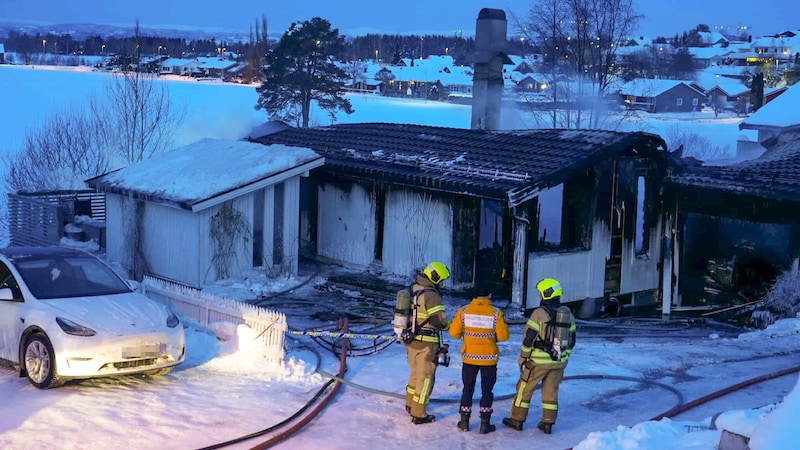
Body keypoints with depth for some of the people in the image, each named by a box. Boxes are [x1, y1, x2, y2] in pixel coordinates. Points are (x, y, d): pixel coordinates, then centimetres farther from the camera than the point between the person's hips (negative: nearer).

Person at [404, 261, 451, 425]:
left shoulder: (412, 290, 6)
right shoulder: (431, 295, -19)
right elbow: (440, 321, -22)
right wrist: (449, 324, -3)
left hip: (410, 341, 8)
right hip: (426, 343, -8)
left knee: (415, 373, 24)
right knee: (425, 377, 2)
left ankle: (410, 405, 38)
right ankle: (419, 415, 7)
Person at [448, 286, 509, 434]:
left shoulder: (464, 311, -8)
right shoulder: (496, 313, -13)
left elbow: (454, 332, -5)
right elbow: (503, 336, -13)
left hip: (469, 357, 1)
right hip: (489, 359, -1)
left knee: (468, 389, 16)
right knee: (487, 391, 11)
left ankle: (464, 422, 20)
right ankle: (485, 424, 13)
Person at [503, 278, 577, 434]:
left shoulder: (539, 313, -14)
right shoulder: (568, 315, 5)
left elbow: (529, 338, -12)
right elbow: (571, 341, 11)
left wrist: (523, 358, -2)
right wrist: (564, 359, 21)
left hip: (539, 361, -5)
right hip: (558, 362, 5)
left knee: (525, 389, 7)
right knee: (551, 392, 13)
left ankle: (517, 420, 13)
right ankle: (548, 424, 15)